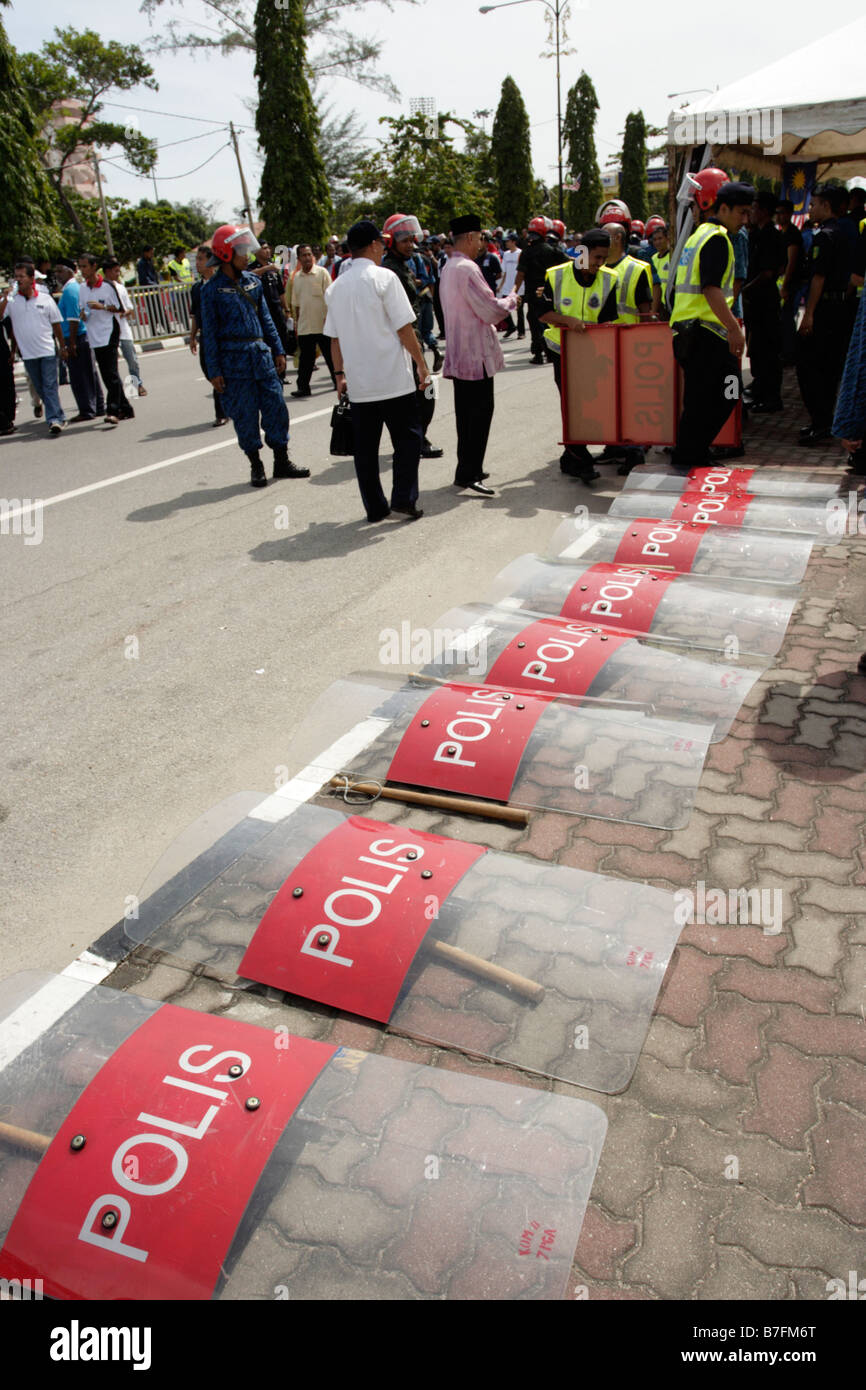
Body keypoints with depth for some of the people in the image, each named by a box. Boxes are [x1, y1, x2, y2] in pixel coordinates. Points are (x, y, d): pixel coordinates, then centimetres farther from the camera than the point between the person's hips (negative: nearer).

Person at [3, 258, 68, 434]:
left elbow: (56, 325, 8)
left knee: (50, 385, -9)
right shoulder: (11, 301, 4)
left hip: (47, 351, -2)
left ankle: (54, 418, -10)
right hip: (27, 352, 2)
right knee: (40, 388, 7)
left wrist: (63, 347, 9)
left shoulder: (45, 299, 2)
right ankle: (57, 417, 18)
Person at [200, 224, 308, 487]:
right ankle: (256, 467, 14)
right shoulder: (212, 289, -6)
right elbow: (210, 332, -5)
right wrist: (214, 371, -9)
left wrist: (277, 350, 14)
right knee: (245, 416, 2)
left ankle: (282, 462, 16)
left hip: (261, 354, 5)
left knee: (276, 408, 4)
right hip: (234, 359, -5)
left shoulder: (252, 281, 10)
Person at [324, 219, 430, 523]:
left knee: (365, 445, 9)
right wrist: (421, 364, -3)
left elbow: (334, 337, 12)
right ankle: (404, 499, 1)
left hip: (358, 383, 5)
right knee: (407, 438, 6)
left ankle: (374, 507, 12)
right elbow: (404, 328, -10)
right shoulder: (384, 277, -7)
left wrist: (340, 374, 19)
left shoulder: (336, 287, 10)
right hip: (394, 378, -5)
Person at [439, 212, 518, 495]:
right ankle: (467, 474, -8)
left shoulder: (448, 269, 14)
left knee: (466, 413, 14)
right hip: (476, 355, -10)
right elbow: (492, 310, -17)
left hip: (459, 355, 10)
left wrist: (492, 321, 20)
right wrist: (511, 300, 1)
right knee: (480, 413, -7)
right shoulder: (468, 269, -17)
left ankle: (469, 469, 22)